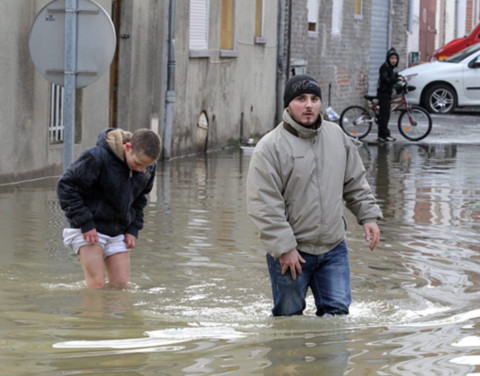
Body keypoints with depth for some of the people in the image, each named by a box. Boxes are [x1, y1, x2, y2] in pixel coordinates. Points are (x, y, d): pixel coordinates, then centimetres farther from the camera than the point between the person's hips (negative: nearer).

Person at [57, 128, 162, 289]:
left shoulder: (148, 168, -1)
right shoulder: (97, 158, -21)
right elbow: (66, 186, -16)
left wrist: (133, 229, 3)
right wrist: (85, 223, -19)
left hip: (118, 233, 6)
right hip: (89, 229, -6)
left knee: (122, 285, 0)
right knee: (97, 284, -15)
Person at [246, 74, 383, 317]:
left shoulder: (337, 136, 7)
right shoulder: (270, 147, -12)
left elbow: (355, 182, 19)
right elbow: (265, 206, -14)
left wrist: (368, 215, 10)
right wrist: (284, 248, -17)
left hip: (334, 249, 4)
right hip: (290, 253, -4)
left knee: (337, 311, 3)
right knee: (289, 317, 7)